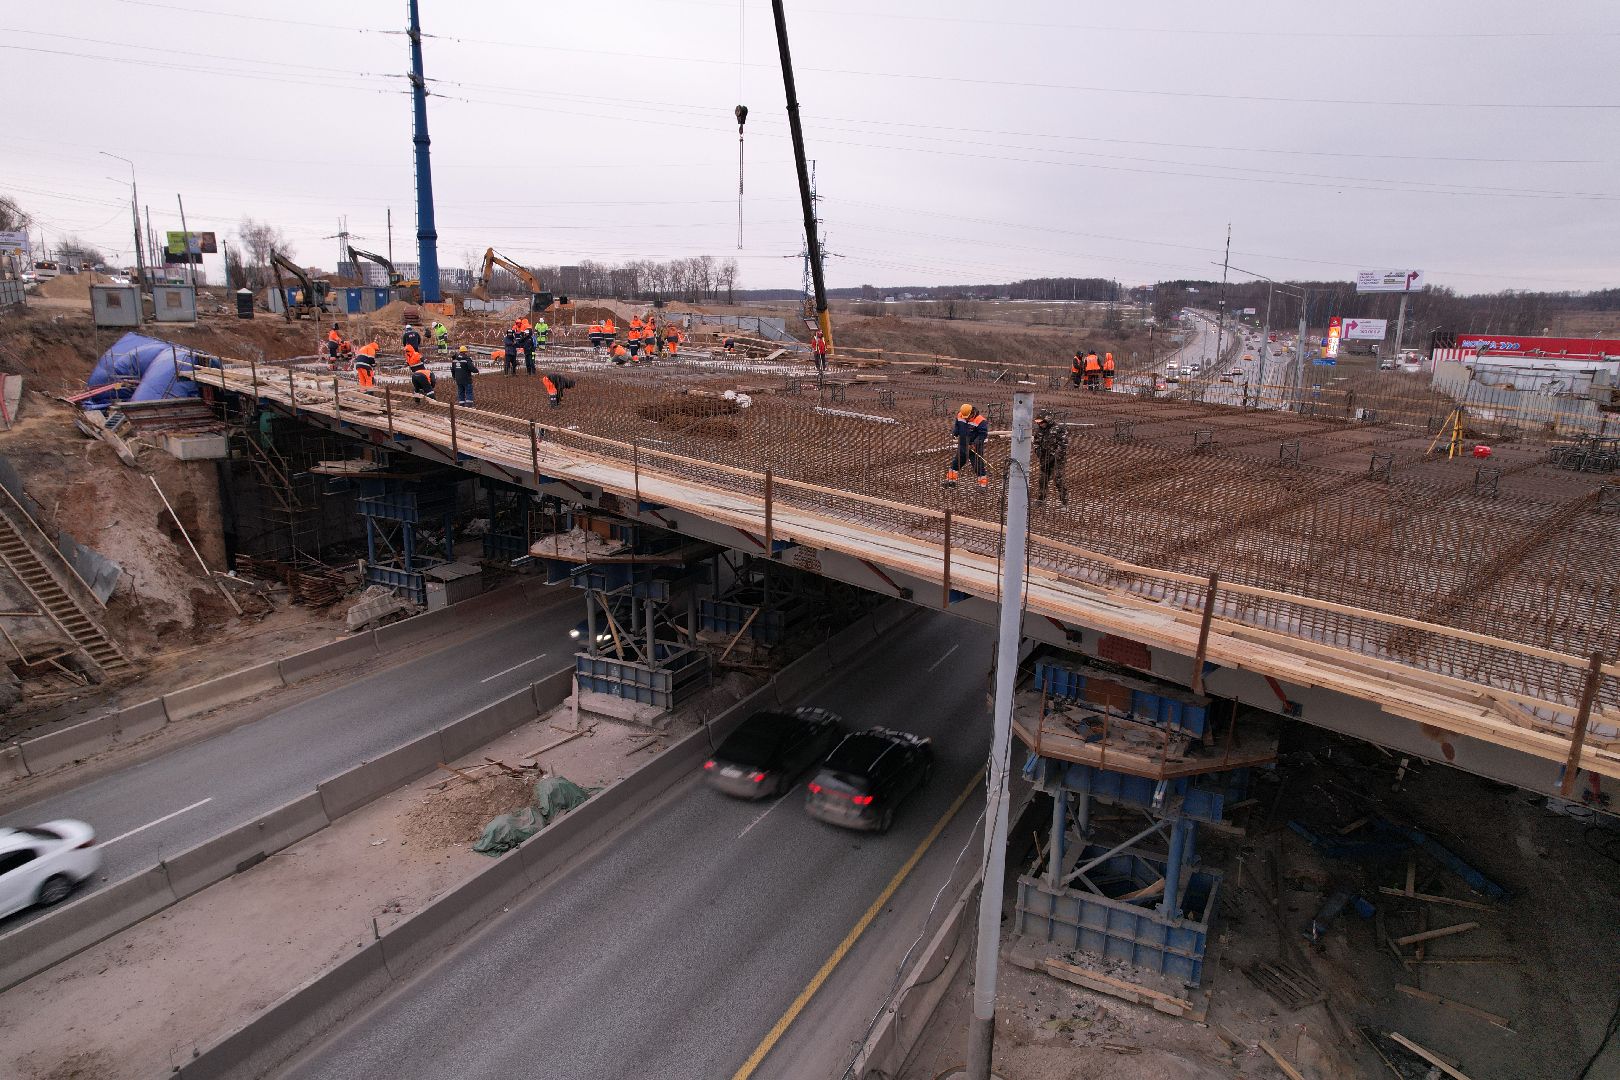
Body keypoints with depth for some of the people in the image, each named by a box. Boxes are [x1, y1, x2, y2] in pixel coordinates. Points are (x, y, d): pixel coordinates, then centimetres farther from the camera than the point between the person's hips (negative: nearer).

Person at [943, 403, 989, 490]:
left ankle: (984, 485, 4)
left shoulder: (980, 421, -22)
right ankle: (950, 480, 29)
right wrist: (955, 431, -7)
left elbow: (983, 434, -19)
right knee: (956, 463, 15)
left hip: (974, 447, -6)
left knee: (978, 466, -5)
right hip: (962, 446, 6)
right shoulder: (959, 416, -4)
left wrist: (975, 444, -27)